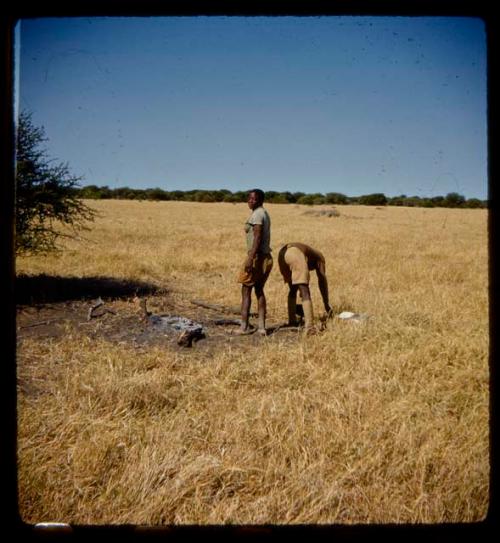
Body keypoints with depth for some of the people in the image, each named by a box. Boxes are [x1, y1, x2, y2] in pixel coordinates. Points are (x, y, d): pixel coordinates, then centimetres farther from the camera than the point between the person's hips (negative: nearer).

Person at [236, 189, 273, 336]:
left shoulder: (257, 214, -12)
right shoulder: (265, 214, 16)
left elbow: (258, 237, -21)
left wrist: (250, 258, -26)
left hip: (257, 256, -9)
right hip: (266, 257, 9)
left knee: (246, 290, -1)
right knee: (259, 290, 13)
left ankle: (244, 326, 0)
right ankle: (261, 326, 11)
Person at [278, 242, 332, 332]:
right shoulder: (319, 257, 30)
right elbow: (322, 280, 22)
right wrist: (326, 304, 26)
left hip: (283, 253, 6)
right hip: (296, 254, -6)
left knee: (293, 289, 25)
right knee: (305, 291, -4)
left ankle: (292, 321, 26)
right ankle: (309, 327, -13)